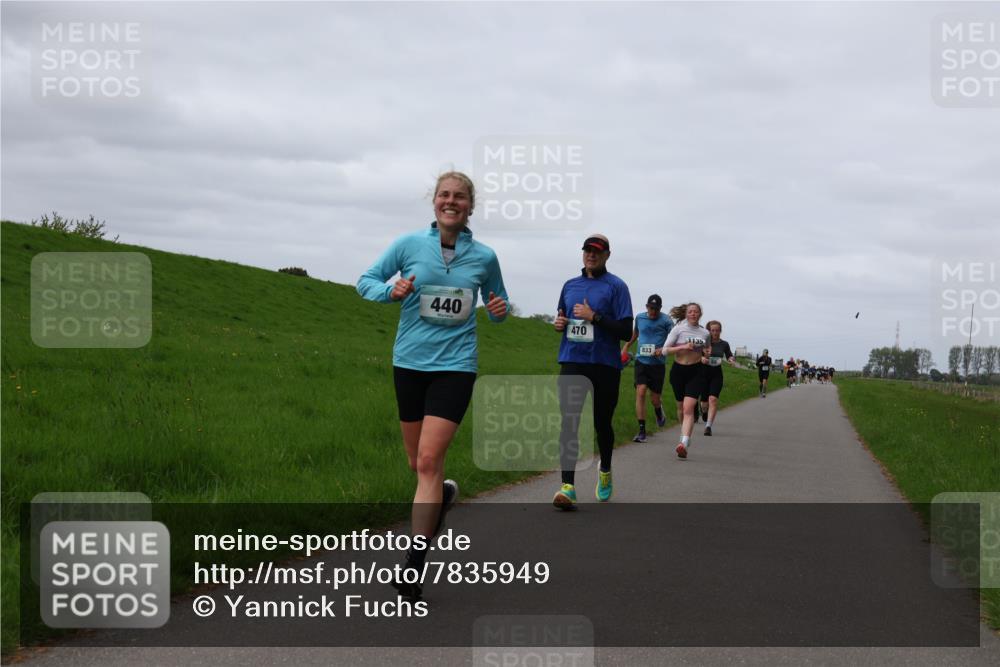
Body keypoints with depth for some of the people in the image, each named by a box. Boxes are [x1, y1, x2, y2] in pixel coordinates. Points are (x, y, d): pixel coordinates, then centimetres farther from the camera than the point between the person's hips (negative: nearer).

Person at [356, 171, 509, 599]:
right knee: (418, 463, 12)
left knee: (428, 461, -12)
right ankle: (443, 494, 48)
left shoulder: (484, 257, 2)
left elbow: (496, 303, 17)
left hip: (455, 365, -2)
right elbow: (366, 280, 5)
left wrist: (500, 310, -6)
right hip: (409, 362, 2)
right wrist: (391, 291, -16)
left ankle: (414, 564, -10)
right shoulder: (410, 244, 0)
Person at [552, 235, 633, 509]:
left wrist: (594, 316, -16)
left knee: (602, 423, 10)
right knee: (569, 422, -10)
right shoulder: (570, 285, 14)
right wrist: (559, 323, 2)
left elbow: (626, 331, -8)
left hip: (605, 365, -3)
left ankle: (605, 472, 36)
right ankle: (568, 486, -16)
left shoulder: (616, 286, -2)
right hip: (572, 363, 3)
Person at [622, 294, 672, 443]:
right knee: (640, 392, -15)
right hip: (641, 361, 2)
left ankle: (659, 413, 44)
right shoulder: (639, 318, 7)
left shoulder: (666, 321, -5)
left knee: (655, 398, 4)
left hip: (658, 363, -2)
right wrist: (625, 347, 26)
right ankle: (642, 431, -14)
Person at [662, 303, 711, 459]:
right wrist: (683, 347, -21)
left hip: (696, 372, -1)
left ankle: (684, 444, -26)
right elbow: (665, 350, -9)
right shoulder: (678, 329, -4)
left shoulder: (705, 333, 4)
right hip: (678, 371, 1)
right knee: (681, 407, 14)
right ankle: (685, 435, 41)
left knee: (688, 408, -16)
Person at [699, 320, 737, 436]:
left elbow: (730, 356, 17)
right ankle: (704, 410, 45)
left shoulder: (724, 344, 3)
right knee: (705, 402, 6)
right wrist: (701, 358, -26)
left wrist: (731, 359, -6)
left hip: (717, 375, 0)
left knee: (713, 399, -17)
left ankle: (708, 426, -18)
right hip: (704, 373, 0)